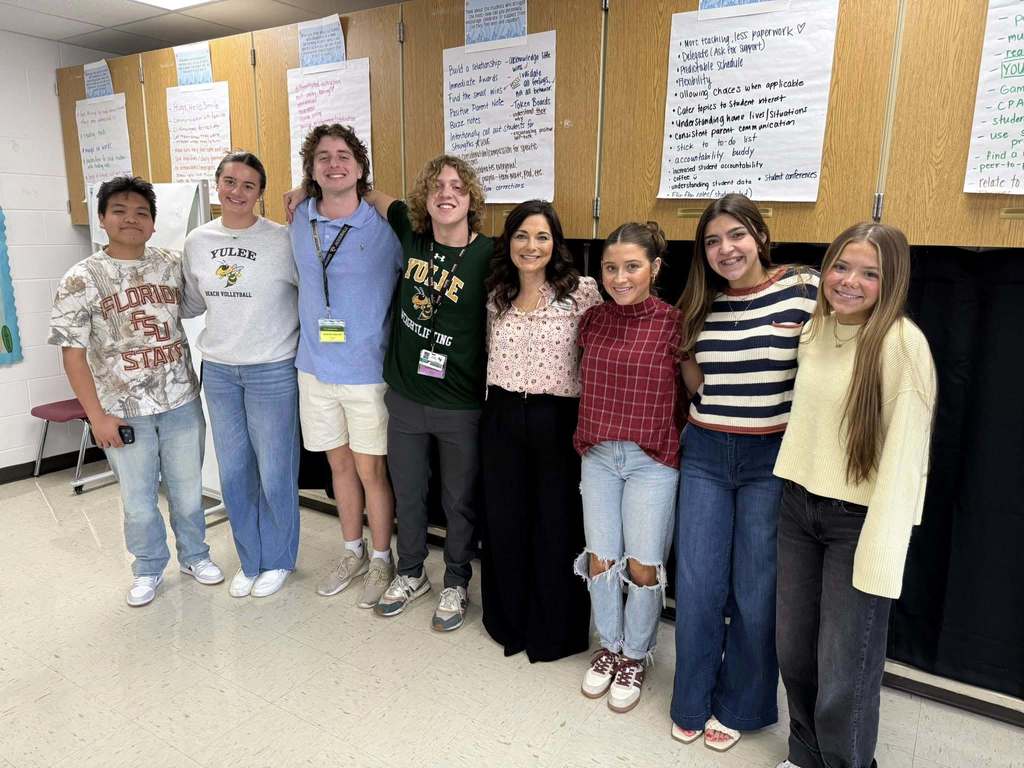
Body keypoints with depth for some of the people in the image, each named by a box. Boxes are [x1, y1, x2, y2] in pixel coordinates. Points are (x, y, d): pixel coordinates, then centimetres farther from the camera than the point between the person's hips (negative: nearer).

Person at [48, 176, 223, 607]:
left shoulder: (174, 266, 2)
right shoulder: (82, 280, -5)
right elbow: (73, 352, -6)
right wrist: (97, 415, -9)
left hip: (182, 403, 2)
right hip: (124, 412, -2)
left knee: (188, 491, 14)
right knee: (138, 501, 11)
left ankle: (194, 555, 36)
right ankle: (148, 568, 33)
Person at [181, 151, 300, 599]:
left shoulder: (282, 241, -10)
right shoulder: (197, 242, 5)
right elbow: (193, 303, 17)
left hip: (273, 372, -4)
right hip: (218, 371, 5)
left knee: (275, 473, 4)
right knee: (233, 473, 12)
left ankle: (277, 561, 25)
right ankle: (249, 561, 31)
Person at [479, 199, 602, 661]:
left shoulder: (582, 292, -8)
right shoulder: (497, 295, 7)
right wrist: (497, 405, 13)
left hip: (556, 421, -4)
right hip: (502, 419, 5)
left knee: (556, 527, 8)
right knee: (503, 523, 14)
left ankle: (555, 629, 30)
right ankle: (508, 619, 36)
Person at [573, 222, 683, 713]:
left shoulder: (672, 324, -11)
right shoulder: (592, 320, 2)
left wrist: (676, 441, -5)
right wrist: (590, 433, 11)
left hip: (652, 460, -4)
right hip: (598, 456, 4)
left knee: (642, 567, 6)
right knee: (599, 559, 12)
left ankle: (635, 656, 31)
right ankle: (609, 646, 36)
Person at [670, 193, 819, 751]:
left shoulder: (805, 290, -7)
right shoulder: (701, 305, 5)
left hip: (771, 459, -3)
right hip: (704, 455, 3)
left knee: (754, 590, 9)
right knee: (696, 585, 8)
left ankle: (739, 706, 32)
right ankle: (692, 701, 30)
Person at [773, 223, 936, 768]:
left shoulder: (902, 342, -15)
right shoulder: (814, 329, 6)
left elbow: (905, 454, -18)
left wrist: (880, 554, -19)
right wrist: (793, 490, 13)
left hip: (859, 520, -6)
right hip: (799, 507, 6)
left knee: (844, 673, 4)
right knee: (793, 651, 18)